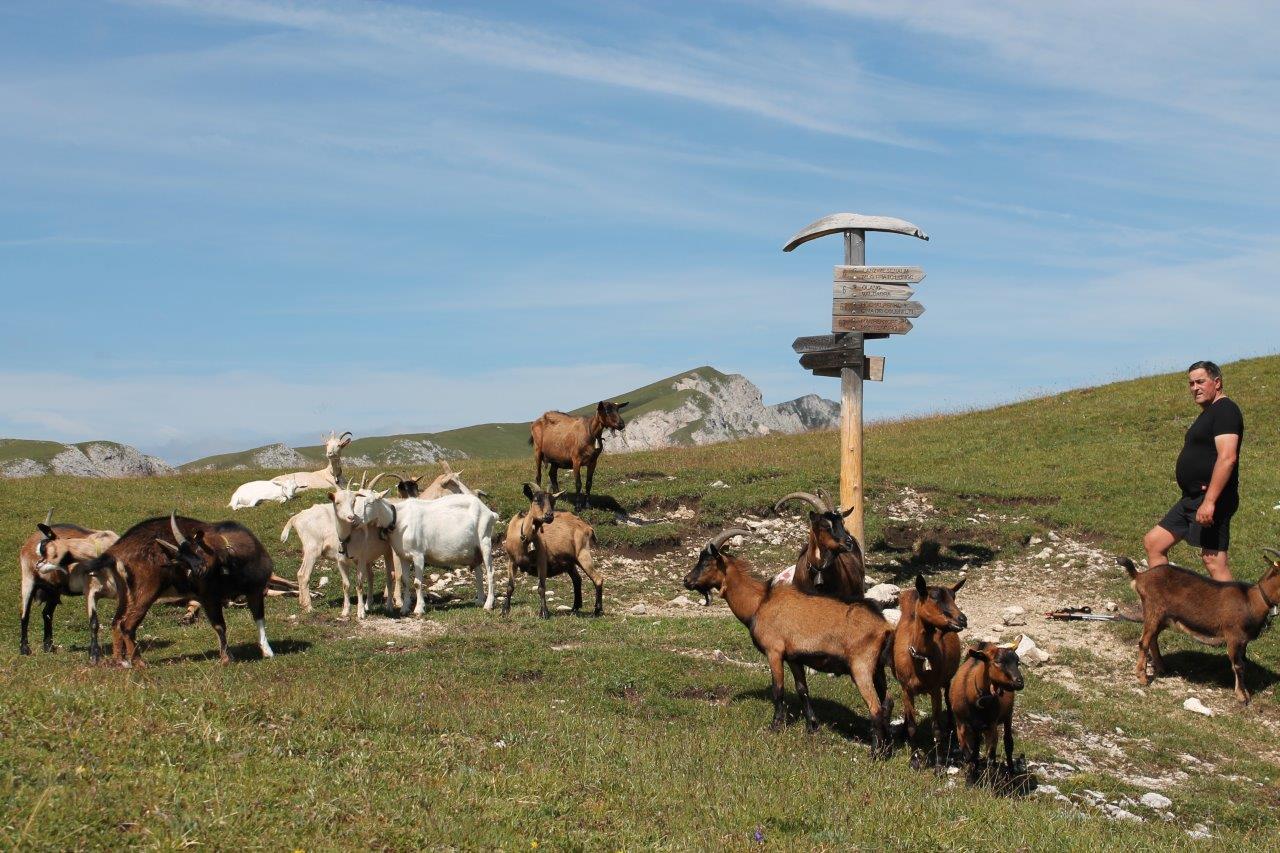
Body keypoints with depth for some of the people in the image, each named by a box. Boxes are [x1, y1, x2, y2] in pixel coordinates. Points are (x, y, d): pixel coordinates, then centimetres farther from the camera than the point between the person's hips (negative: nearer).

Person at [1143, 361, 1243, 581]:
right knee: (1153, 542, 11)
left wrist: (1209, 501, -27)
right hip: (1191, 499, 11)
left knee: (1214, 561, -12)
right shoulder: (1208, 413, 20)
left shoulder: (1225, 410, -12)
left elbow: (1227, 458, -23)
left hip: (1211, 500, -11)